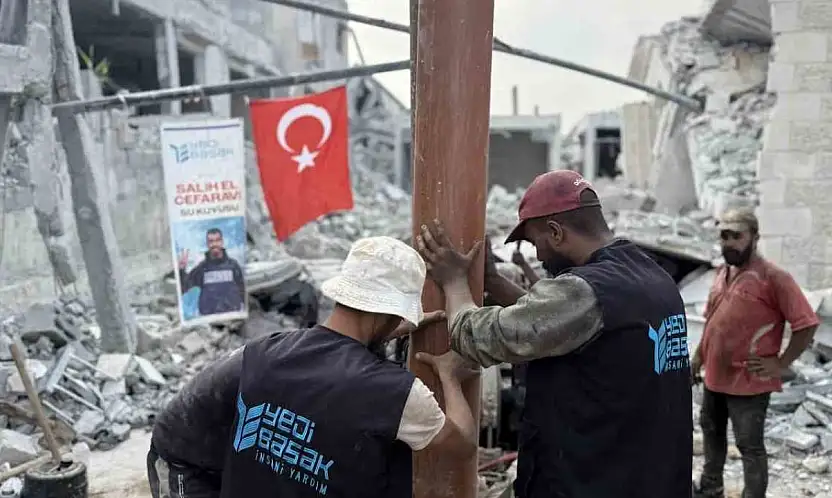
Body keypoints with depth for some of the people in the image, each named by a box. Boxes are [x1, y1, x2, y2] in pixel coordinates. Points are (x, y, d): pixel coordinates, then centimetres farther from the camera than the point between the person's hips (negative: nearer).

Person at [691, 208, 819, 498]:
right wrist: (698, 356, 15)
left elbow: (807, 324, -17)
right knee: (712, 432, 22)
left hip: (748, 382, -8)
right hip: (715, 376, 8)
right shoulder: (722, 273, 7)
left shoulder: (773, 277, -16)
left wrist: (780, 364, -15)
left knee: (750, 446, 4)